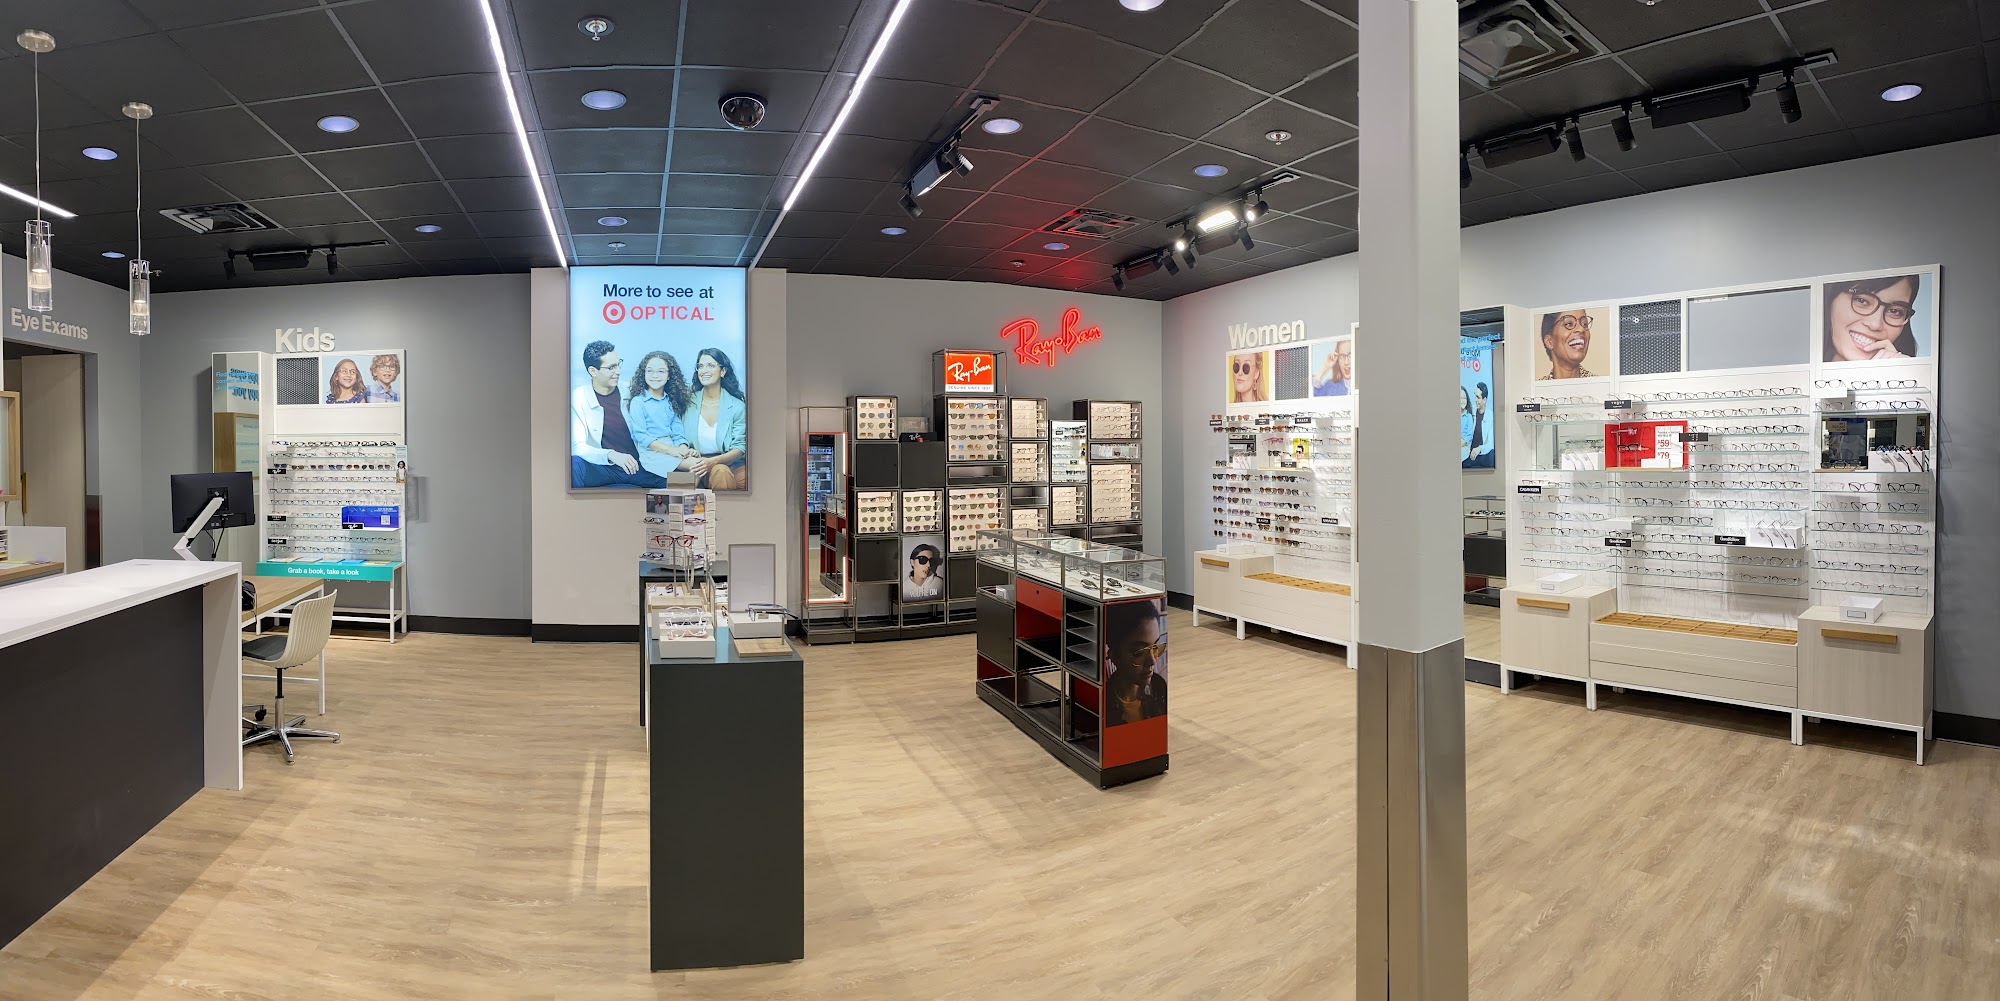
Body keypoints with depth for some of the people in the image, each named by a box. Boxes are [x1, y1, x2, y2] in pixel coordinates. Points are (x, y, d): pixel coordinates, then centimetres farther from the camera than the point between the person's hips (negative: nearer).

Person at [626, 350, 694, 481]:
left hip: (673, 448, 5)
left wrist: (683, 447, -12)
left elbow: (677, 431, 12)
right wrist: (670, 450, -19)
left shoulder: (671, 401, 18)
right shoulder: (637, 402, 1)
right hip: (651, 451, -5)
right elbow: (641, 435, -7)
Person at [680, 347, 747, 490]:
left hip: (731, 464, 0)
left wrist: (712, 461, -21)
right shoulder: (688, 403, 6)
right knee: (720, 472, -34)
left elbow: (739, 447, -3)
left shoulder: (737, 406, 3)